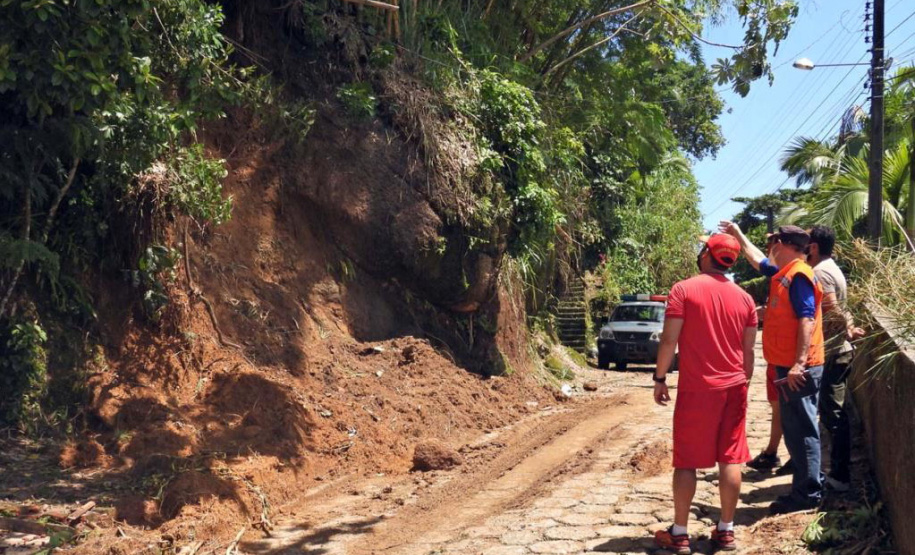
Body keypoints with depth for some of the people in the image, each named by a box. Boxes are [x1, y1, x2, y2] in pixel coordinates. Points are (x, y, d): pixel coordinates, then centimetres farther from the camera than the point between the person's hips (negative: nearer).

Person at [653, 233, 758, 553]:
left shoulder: (683, 290, -8)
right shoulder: (744, 298, 6)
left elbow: (669, 340, -10)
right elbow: (749, 349, 9)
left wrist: (660, 378, -1)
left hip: (696, 388, -4)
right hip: (734, 387, 4)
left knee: (686, 461, 3)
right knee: (730, 459, 8)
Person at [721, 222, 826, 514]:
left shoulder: (799, 275, -14)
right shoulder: (784, 273, 16)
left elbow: (807, 319, -22)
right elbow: (757, 260, 35)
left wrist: (799, 362, -27)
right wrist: (738, 234, 43)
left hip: (798, 369, -10)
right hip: (789, 366, 10)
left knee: (801, 429, -6)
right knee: (795, 428, 14)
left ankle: (807, 494, -1)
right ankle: (808, 484, 22)